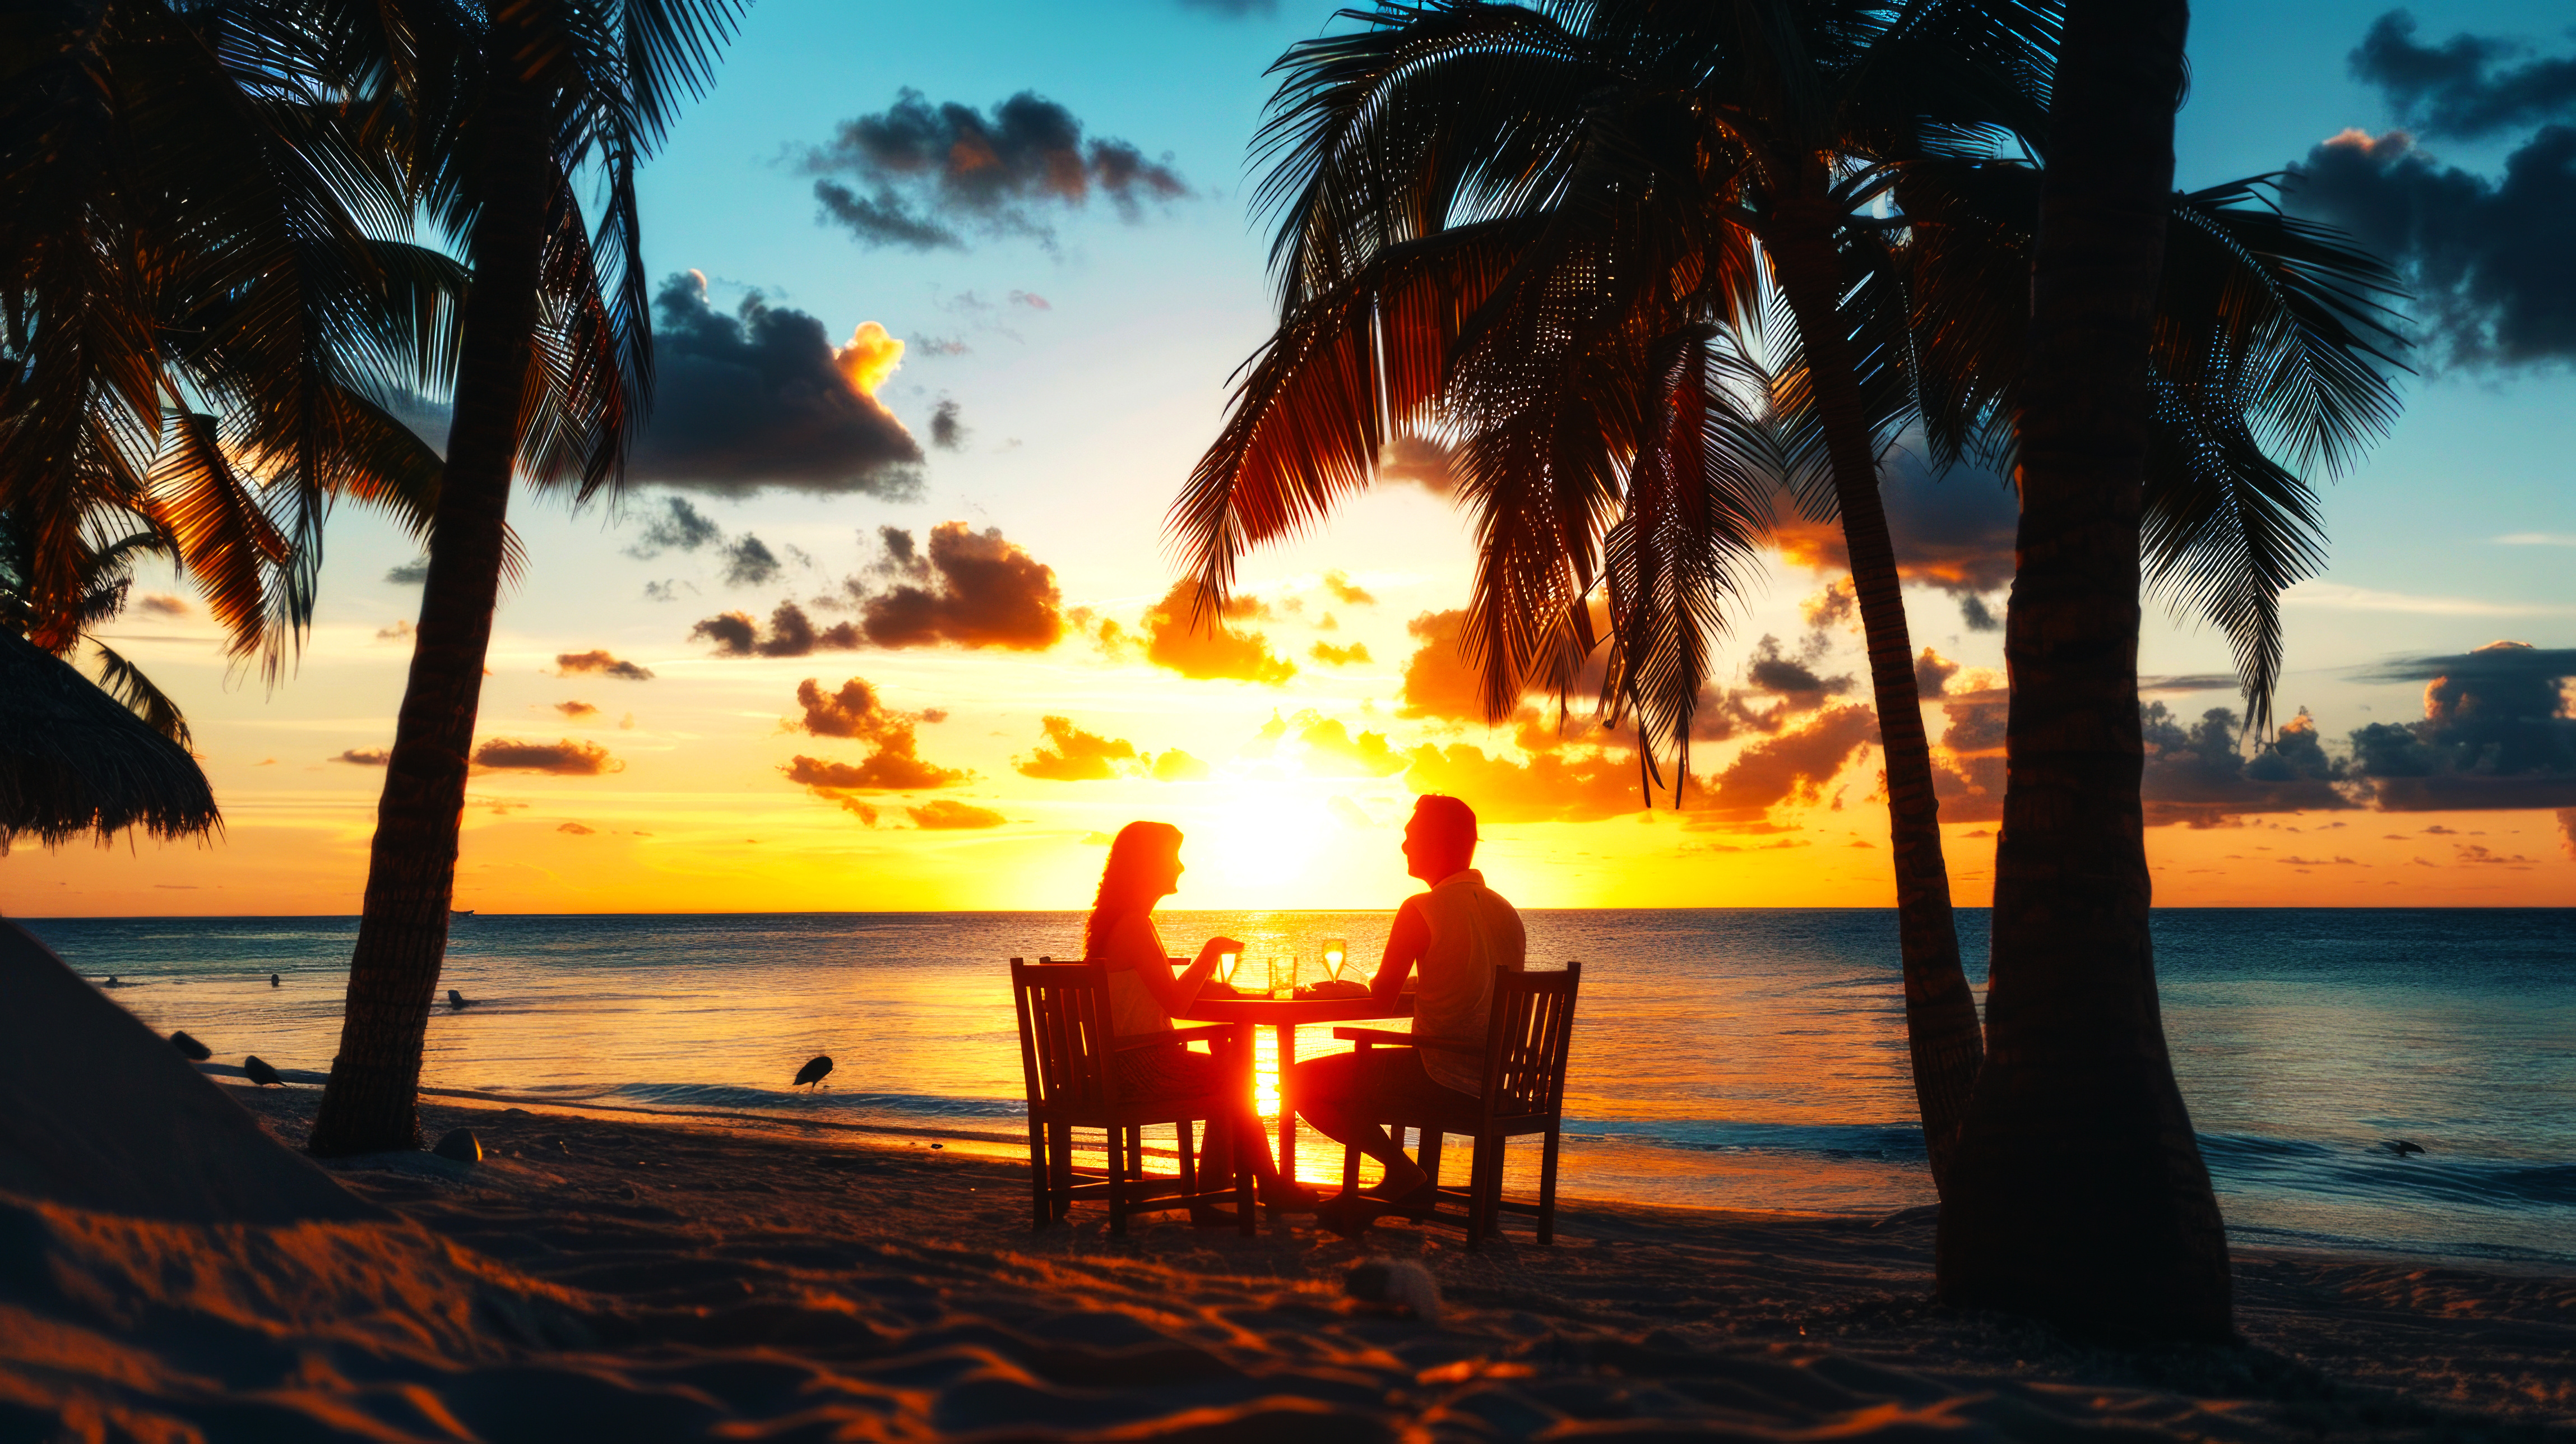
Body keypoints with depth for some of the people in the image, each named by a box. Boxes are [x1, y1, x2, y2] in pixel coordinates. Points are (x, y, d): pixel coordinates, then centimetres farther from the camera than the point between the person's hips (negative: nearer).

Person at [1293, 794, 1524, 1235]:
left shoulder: (1420, 911, -13)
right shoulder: (1506, 912, 10)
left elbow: (1382, 1000, -7)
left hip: (1444, 1078, -8)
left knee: (1305, 1082, 3)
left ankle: (1404, 1173, 5)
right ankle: (1406, 1184, 28)